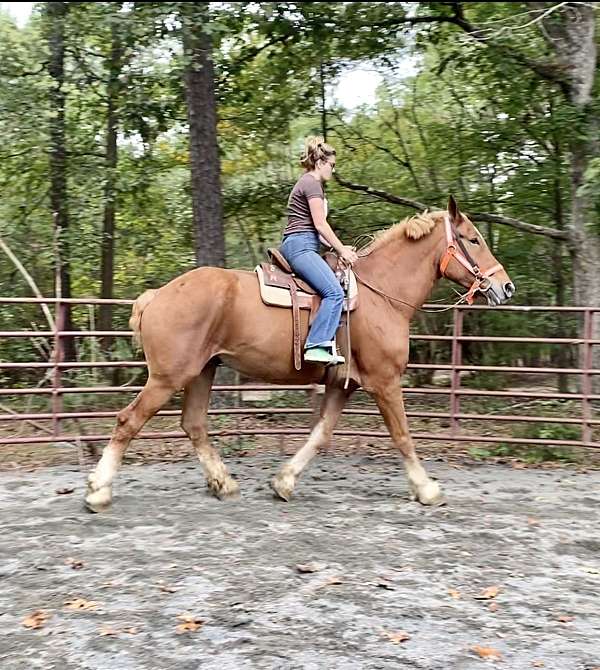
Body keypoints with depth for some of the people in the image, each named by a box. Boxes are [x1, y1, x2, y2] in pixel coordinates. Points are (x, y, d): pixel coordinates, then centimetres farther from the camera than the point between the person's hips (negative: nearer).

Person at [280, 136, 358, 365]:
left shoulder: (309, 183, 26)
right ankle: (316, 346, -30)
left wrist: (340, 248, 17)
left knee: (334, 291, 9)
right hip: (300, 246, -11)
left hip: (299, 246, 11)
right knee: (334, 292, -23)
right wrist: (342, 250, -5)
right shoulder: (312, 183, -6)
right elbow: (320, 225, -13)